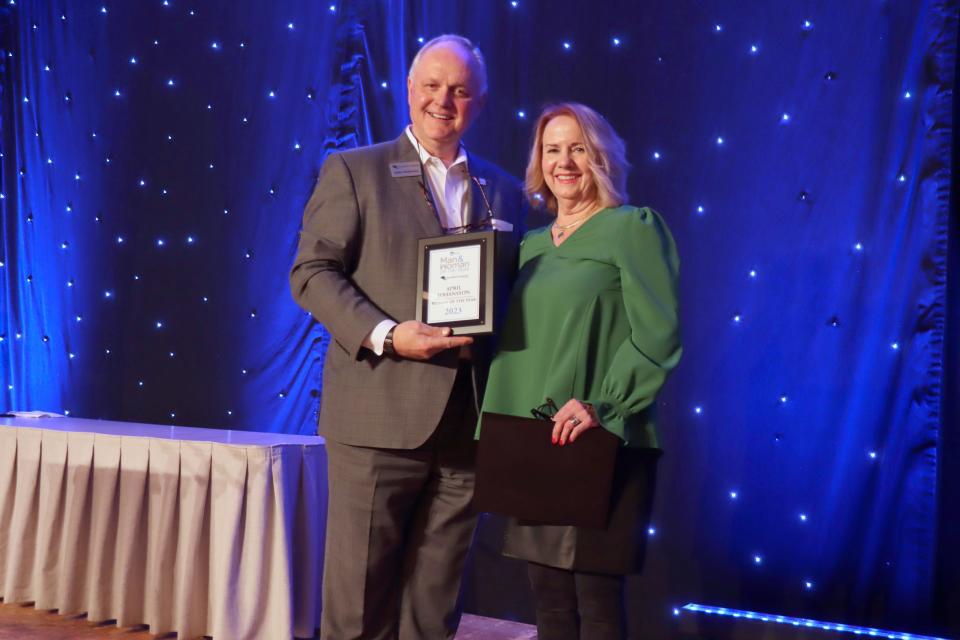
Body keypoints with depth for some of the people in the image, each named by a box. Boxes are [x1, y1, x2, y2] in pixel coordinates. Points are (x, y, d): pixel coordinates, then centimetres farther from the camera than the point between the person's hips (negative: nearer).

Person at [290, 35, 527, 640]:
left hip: (467, 423, 4)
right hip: (379, 414, -3)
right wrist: (385, 335, -18)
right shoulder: (353, 171, 3)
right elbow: (313, 272, -3)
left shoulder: (506, 192, 15)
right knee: (359, 590, 3)